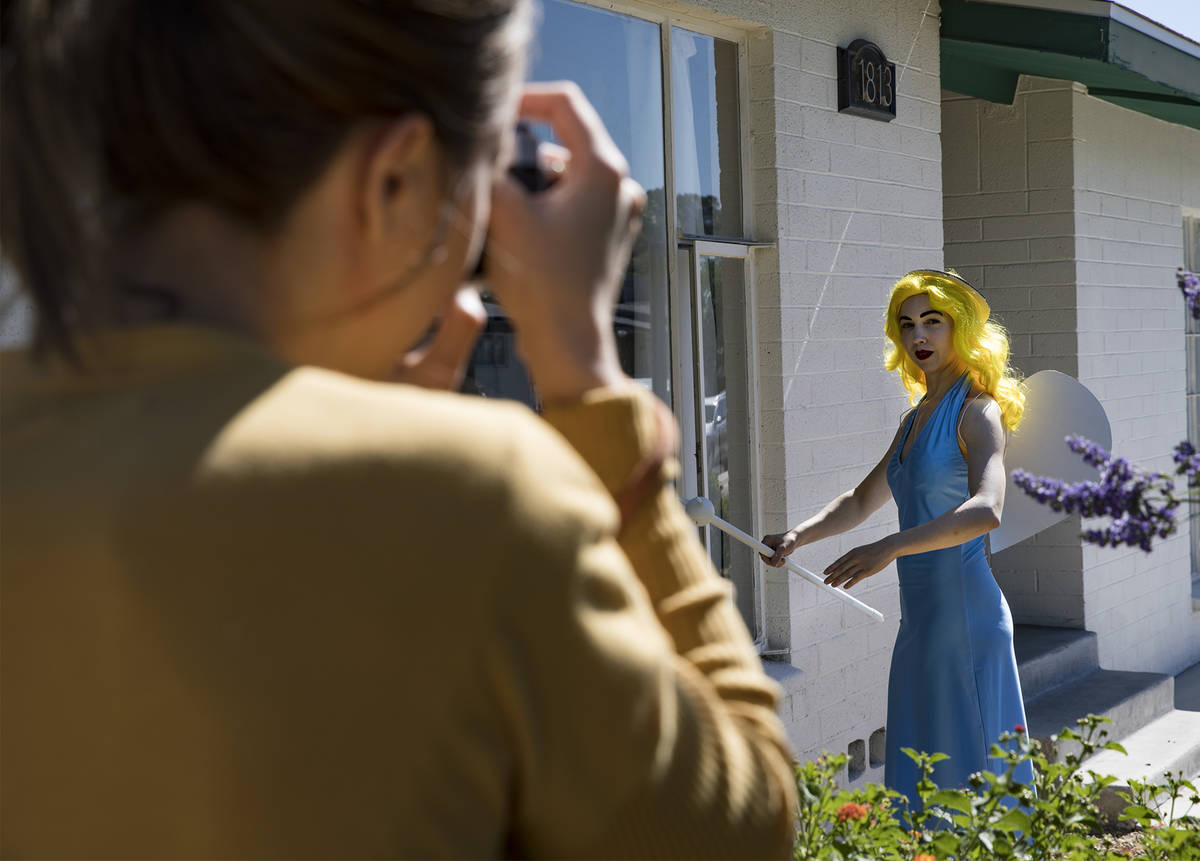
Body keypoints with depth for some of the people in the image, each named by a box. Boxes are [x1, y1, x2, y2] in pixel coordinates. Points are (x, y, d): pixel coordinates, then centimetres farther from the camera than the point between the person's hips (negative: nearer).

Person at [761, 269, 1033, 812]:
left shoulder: (976, 411, -9)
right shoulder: (916, 418, 16)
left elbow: (987, 510, -27)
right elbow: (861, 502, 26)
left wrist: (890, 547, -35)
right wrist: (798, 537, 9)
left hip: (964, 609, -8)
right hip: (921, 614, 8)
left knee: (970, 768, -3)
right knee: (922, 772, 11)